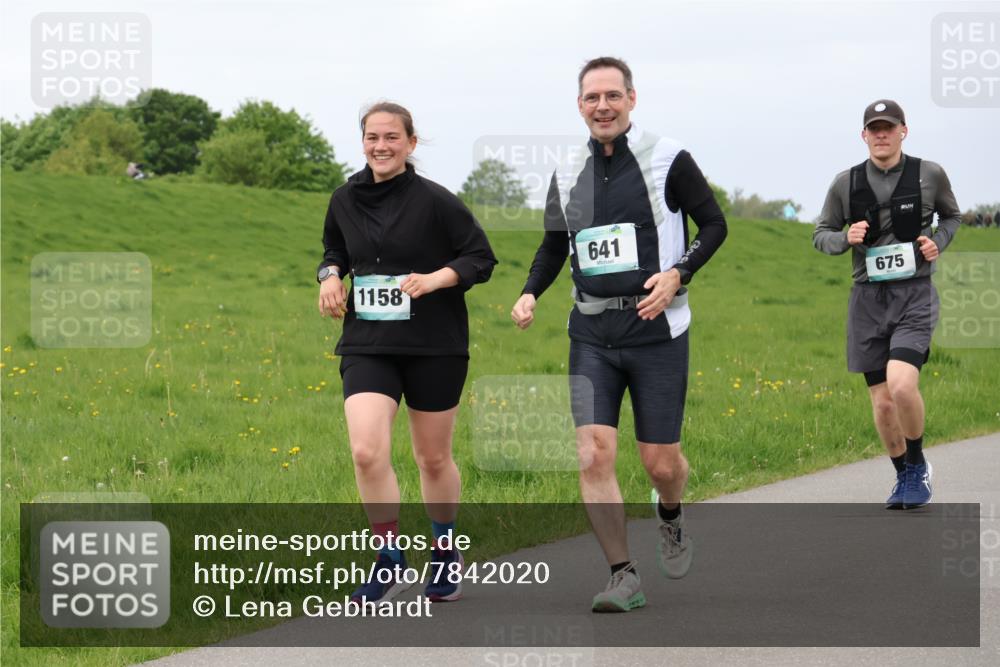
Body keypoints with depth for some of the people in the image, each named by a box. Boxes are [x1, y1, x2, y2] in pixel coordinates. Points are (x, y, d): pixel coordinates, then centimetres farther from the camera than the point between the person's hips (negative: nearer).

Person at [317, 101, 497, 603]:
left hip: (434, 347, -2)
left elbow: (481, 257, -5)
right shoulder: (345, 200, 4)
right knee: (366, 451, -16)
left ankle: (445, 553, 34)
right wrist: (330, 274, 2)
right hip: (367, 345, 2)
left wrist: (435, 279, -20)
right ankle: (390, 562, -2)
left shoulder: (434, 200, -9)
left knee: (433, 459, 10)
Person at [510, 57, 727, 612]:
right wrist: (530, 294, 3)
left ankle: (671, 519, 38)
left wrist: (678, 274, -13)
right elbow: (554, 246, 20)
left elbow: (714, 224, 2)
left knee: (660, 461, 2)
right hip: (591, 333, 3)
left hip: (656, 331, -3)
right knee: (593, 456, -11)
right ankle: (623, 577, -4)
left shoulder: (668, 160, -4)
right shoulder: (568, 175, 8)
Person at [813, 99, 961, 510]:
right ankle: (904, 477, 28)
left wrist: (938, 242, -3)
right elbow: (820, 235, 11)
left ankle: (918, 466, 2)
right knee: (882, 403, 5)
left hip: (915, 295, -2)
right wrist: (846, 238, -10)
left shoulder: (929, 174, -1)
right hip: (868, 299, 3)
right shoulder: (846, 183, 2)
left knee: (901, 384, -23)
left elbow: (952, 215, 18)